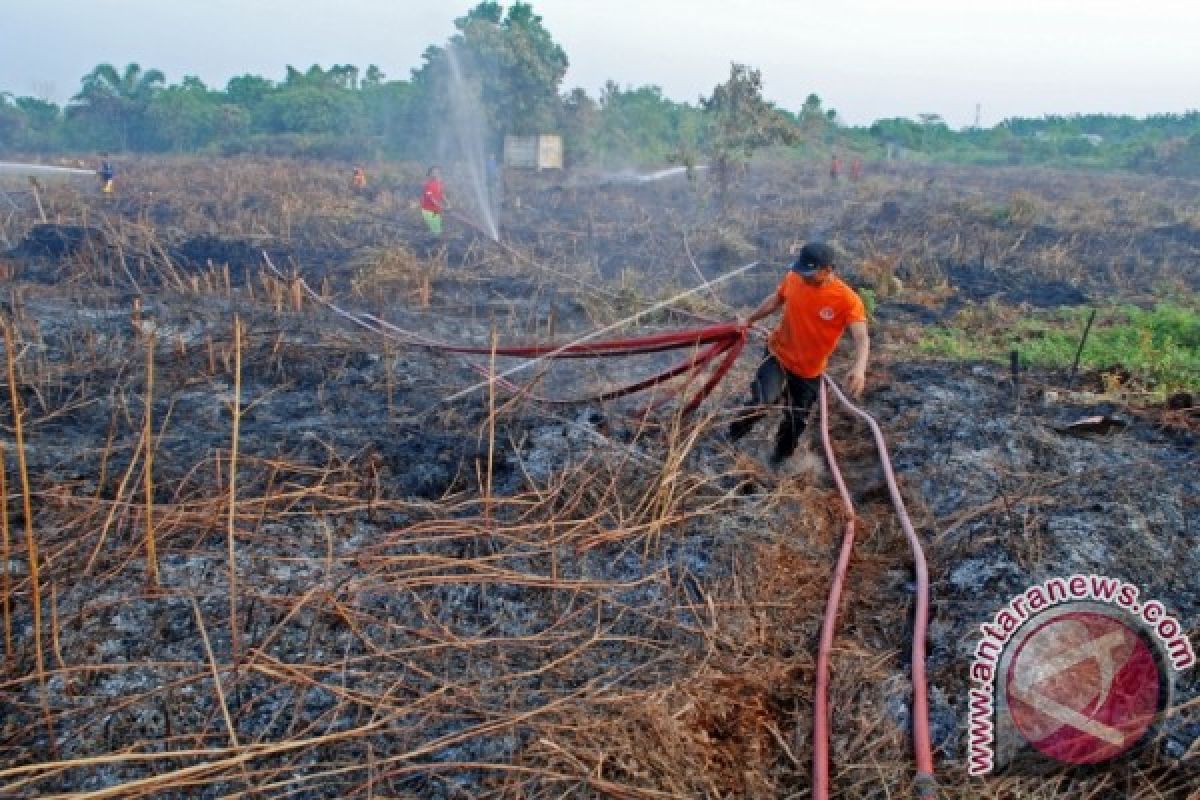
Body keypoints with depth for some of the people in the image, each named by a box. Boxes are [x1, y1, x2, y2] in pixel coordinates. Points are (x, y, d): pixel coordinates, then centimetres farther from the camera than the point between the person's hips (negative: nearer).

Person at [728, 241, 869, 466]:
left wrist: (859, 368, -53)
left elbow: (862, 337, -34)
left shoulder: (847, 300, -25)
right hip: (778, 354, 1)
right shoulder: (793, 279, -13)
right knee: (764, 400, -26)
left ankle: (780, 458, 45)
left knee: (795, 420, 16)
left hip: (809, 371, -1)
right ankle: (740, 427, 7)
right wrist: (749, 319, 18)